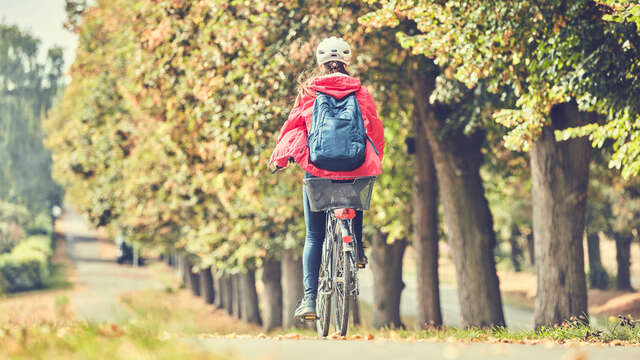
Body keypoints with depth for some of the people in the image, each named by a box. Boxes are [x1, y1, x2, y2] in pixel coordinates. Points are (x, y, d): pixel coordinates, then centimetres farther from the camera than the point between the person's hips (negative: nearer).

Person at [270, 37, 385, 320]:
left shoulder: (308, 91, 3)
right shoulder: (360, 92, 6)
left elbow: (292, 125, 2)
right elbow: (375, 129, 10)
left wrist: (279, 157, 12)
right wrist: (376, 161, 25)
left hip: (317, 169, -1)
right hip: (356, 168, 1)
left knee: (314, 236, 8)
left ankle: (310, 297, -2)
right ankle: (357, 248, 24)